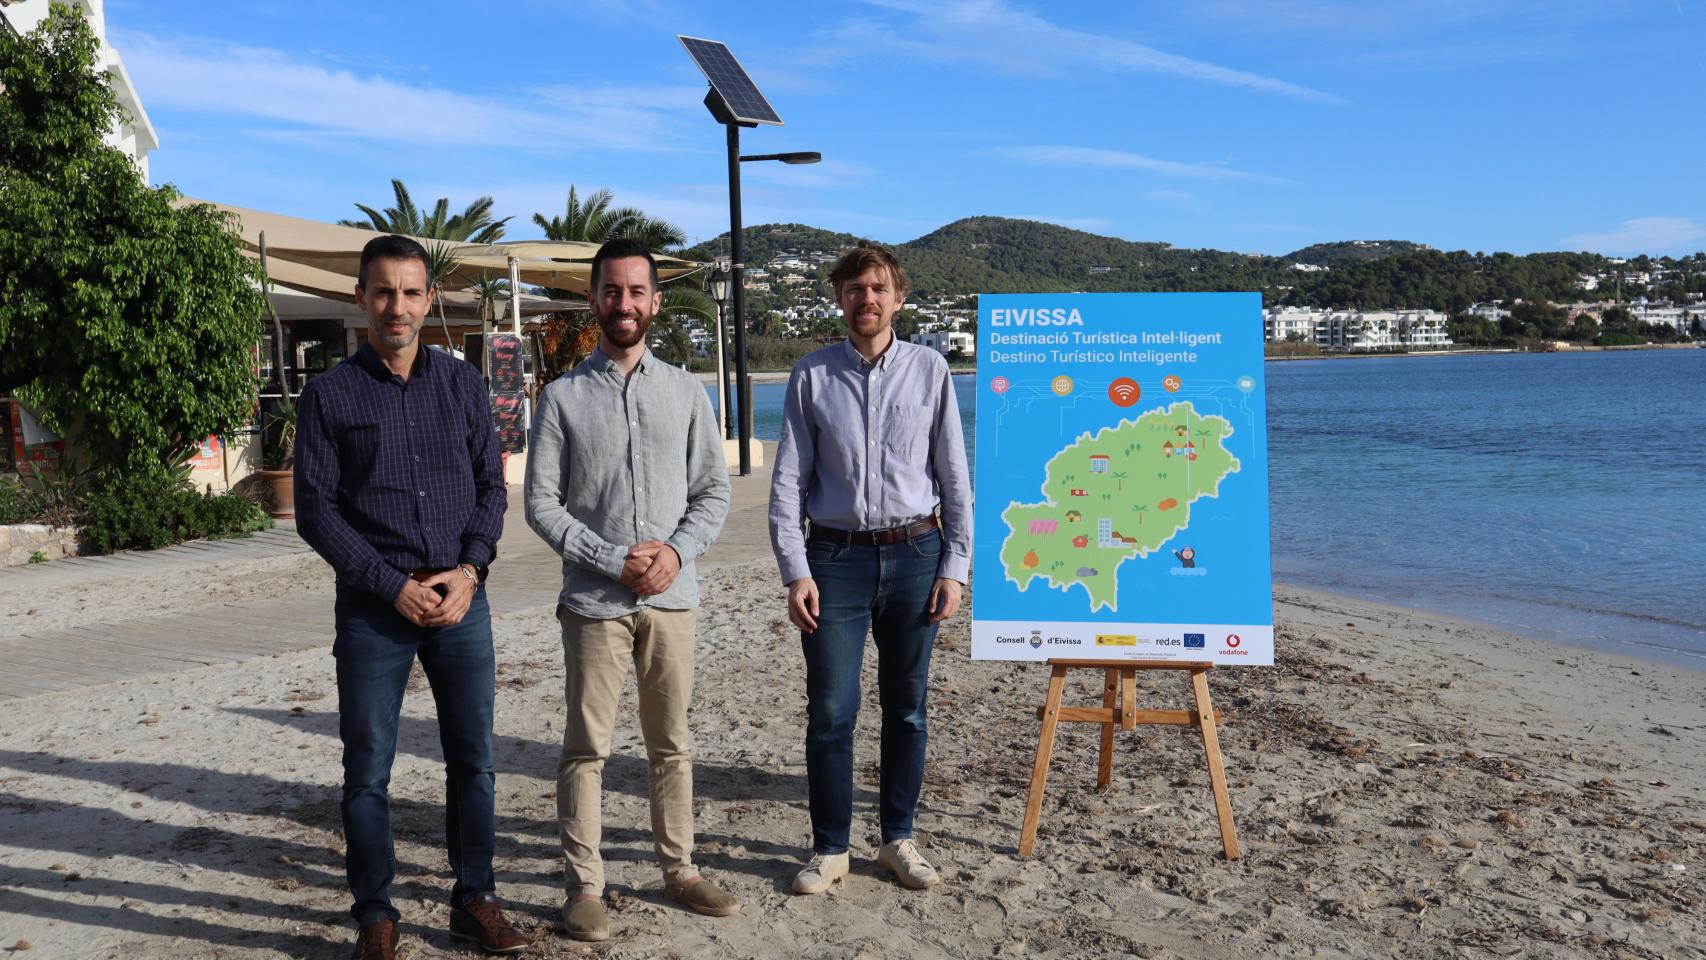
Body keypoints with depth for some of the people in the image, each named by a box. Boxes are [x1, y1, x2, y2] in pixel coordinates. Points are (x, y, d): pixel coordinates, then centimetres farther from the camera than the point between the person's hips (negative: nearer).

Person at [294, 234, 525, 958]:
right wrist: (394, 586, -10)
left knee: (472, 760, 8)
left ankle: (474, 899, 22)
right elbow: (315, 511, -3)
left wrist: (469, 569, -8)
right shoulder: (329, 395, 0)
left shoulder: (462, 383, 7)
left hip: (462, 600, 2)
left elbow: (491, 486, 8)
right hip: (372, 608, -2)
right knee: (367, 770, 5)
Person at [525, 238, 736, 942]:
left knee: (671, 742, 13)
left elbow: (713, 491, 8)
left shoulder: (684, 391, 7)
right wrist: (614, 562, -12)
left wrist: (678, 550, -10)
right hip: (593, 600, -2)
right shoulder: (563, 396, 0)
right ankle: (584, 887, 15)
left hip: (671, 597, 2)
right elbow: (541, 502, -3)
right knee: (586, 747, 3)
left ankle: (678, 869, 27)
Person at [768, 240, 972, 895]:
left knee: (907, 707, 10)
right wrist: (795, 572, -6)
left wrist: (954, 568, 0)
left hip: (915, 554, 1)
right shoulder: (812, 375, 4)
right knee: (830, 711, 1)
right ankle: (829, 848, 17)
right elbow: (788, 480, 2)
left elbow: (954, 478, 6)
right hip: (836, 555, -1)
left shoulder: (929, 370, 5)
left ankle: (898, 839, 25)